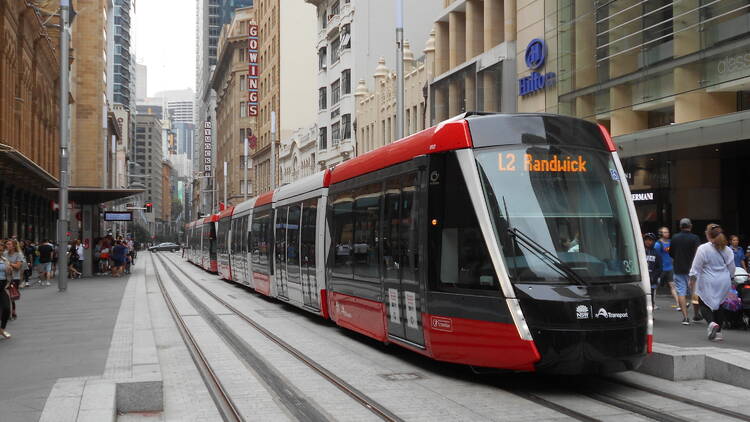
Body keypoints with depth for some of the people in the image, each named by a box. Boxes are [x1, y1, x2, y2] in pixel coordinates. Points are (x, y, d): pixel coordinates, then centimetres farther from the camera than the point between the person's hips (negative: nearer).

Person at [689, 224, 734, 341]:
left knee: (704, 304, 7)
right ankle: (718, 332, 14)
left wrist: (692, 278, 2)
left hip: (708, 283, -4)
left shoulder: (703, 249, -13)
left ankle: (712, 322, -19)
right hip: (723, 283, 5)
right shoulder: (727, 250, 2)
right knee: (718, 305, 15)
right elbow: (731, 268, 11)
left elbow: (696, 266, -10)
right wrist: (730, 278, 27)